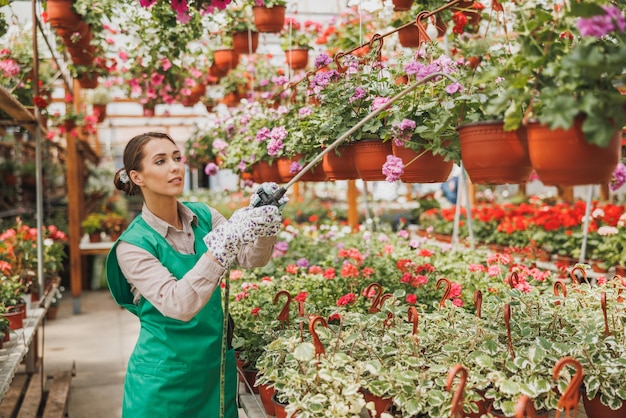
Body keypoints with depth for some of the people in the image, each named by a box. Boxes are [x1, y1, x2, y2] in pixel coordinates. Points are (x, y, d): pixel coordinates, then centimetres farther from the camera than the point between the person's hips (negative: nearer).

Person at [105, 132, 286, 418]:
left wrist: (265, 223, -26)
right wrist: (223, 245, -37)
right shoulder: (133, 243, -16)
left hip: (217, 363, 5)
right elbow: (177, 305, -29)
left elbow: (251, 259, -8)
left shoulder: (203, 216, -1)